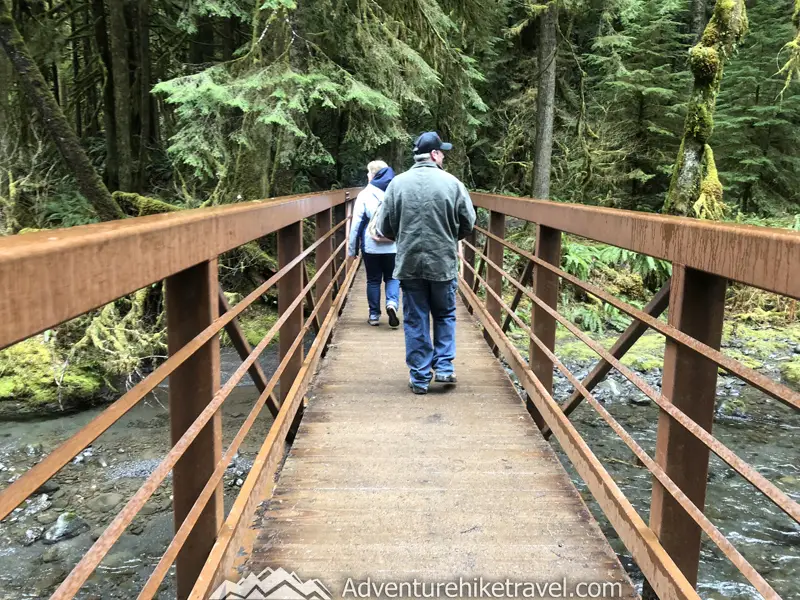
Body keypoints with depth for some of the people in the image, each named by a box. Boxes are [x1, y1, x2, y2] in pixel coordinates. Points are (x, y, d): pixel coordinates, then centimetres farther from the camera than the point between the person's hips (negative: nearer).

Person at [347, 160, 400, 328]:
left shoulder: (365, 194, -5)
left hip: (371, 246, -1)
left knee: (373, 280, 12)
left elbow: (357, 223, -5)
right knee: (392, 277, 14)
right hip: (393, 246, 1)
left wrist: (352, 248, 2)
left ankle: (374, 315, 15)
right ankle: (392, 303, -11)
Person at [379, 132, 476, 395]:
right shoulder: (452, 183, -6)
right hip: (444, 263, -1)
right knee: (445, 315, 19)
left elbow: (386, 227, 0)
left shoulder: (398, 183, -3)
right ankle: (444, 367, 14)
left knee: (415, 321, 9)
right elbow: (468, 224, -1)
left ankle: (420, 377, 13)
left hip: (409, 263, 1)